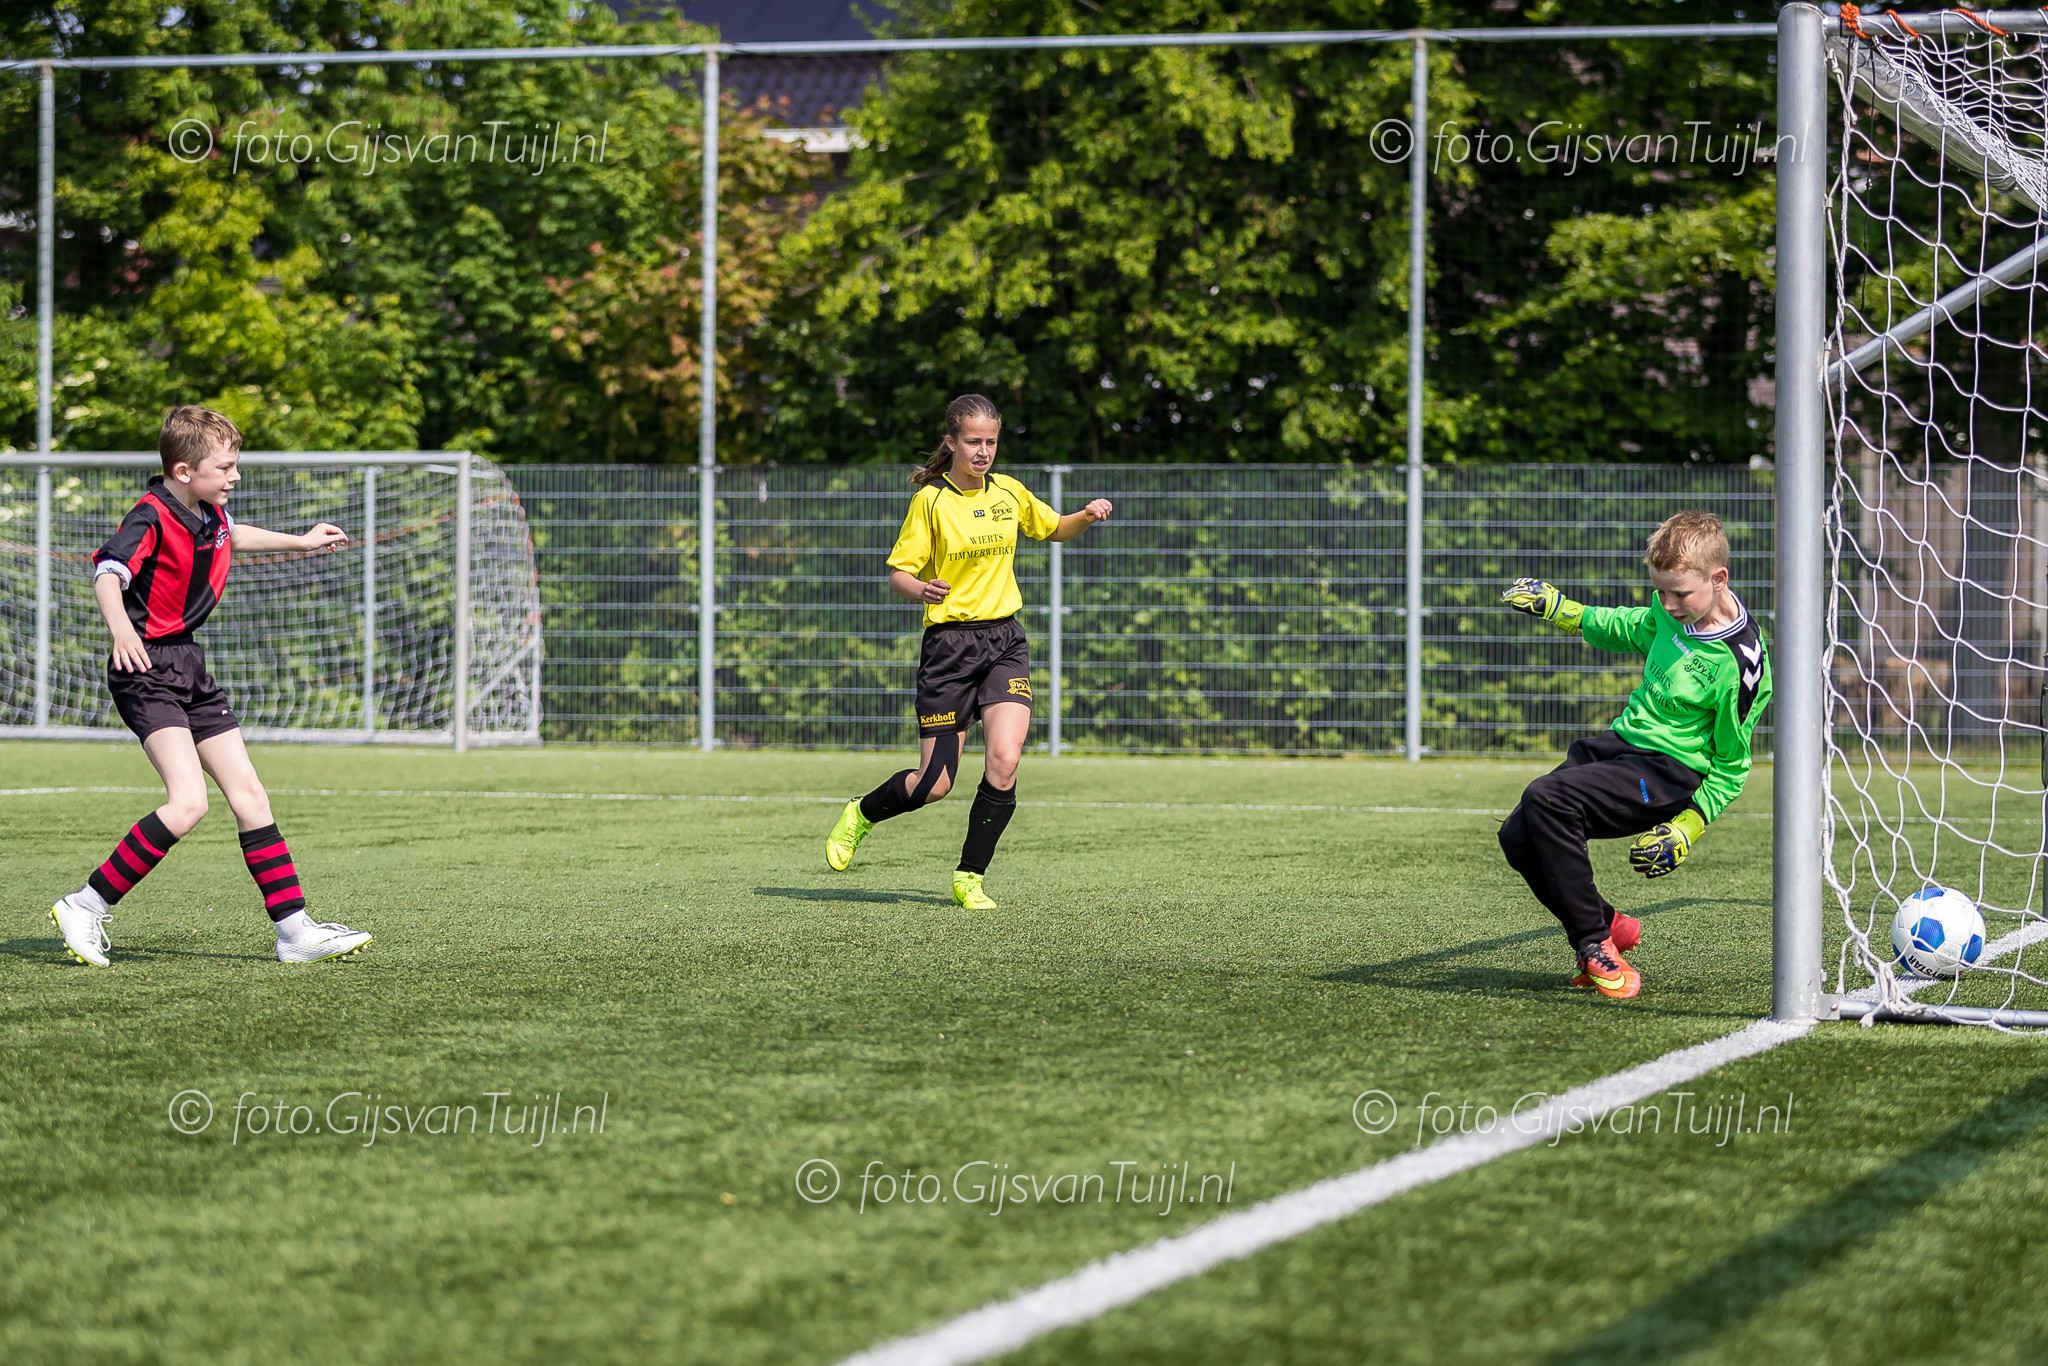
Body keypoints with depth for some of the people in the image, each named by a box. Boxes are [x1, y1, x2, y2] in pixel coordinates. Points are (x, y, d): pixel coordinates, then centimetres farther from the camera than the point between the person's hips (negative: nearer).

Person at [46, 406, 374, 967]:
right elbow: (107, 573, -35)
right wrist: (121, 628, -53)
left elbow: (231, 537, 34)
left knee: (248, 793, 7)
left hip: (188, 666, 9)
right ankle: (86, 908, -12)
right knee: (188, 802, -22)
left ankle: (295, 930, 12)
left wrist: (300, 542, 42)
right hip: (147, 668, -9)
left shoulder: (209, 513, 9)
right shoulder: (151, 517, -18)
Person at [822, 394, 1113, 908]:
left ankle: (969, 879, 0)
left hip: (1005, 640, 3)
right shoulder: (930, 500, -6)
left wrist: (1086, 517, 2)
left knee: (1004, 761, -17)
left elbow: (1055, 529, 24)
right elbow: (898, 573, -5)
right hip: (950, 642, -3)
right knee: (934, 784, -3)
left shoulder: (1009, 493, 6)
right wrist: (920, 589, -28)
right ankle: (861, 815, 29)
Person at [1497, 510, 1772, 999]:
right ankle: (1608, 926, 13)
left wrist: (1686, 830, -16)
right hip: (1621, 741, 8)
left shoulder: (1739, 663, -19)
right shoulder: (1672, 613, 2)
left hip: (1668, 771, -8)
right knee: (1518, 837, -4)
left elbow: (1731, 767, -10)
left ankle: (1593, 943, -19)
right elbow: (1631, 630, 28)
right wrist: (1558, 608, 26)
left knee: (1546, 799, -29)